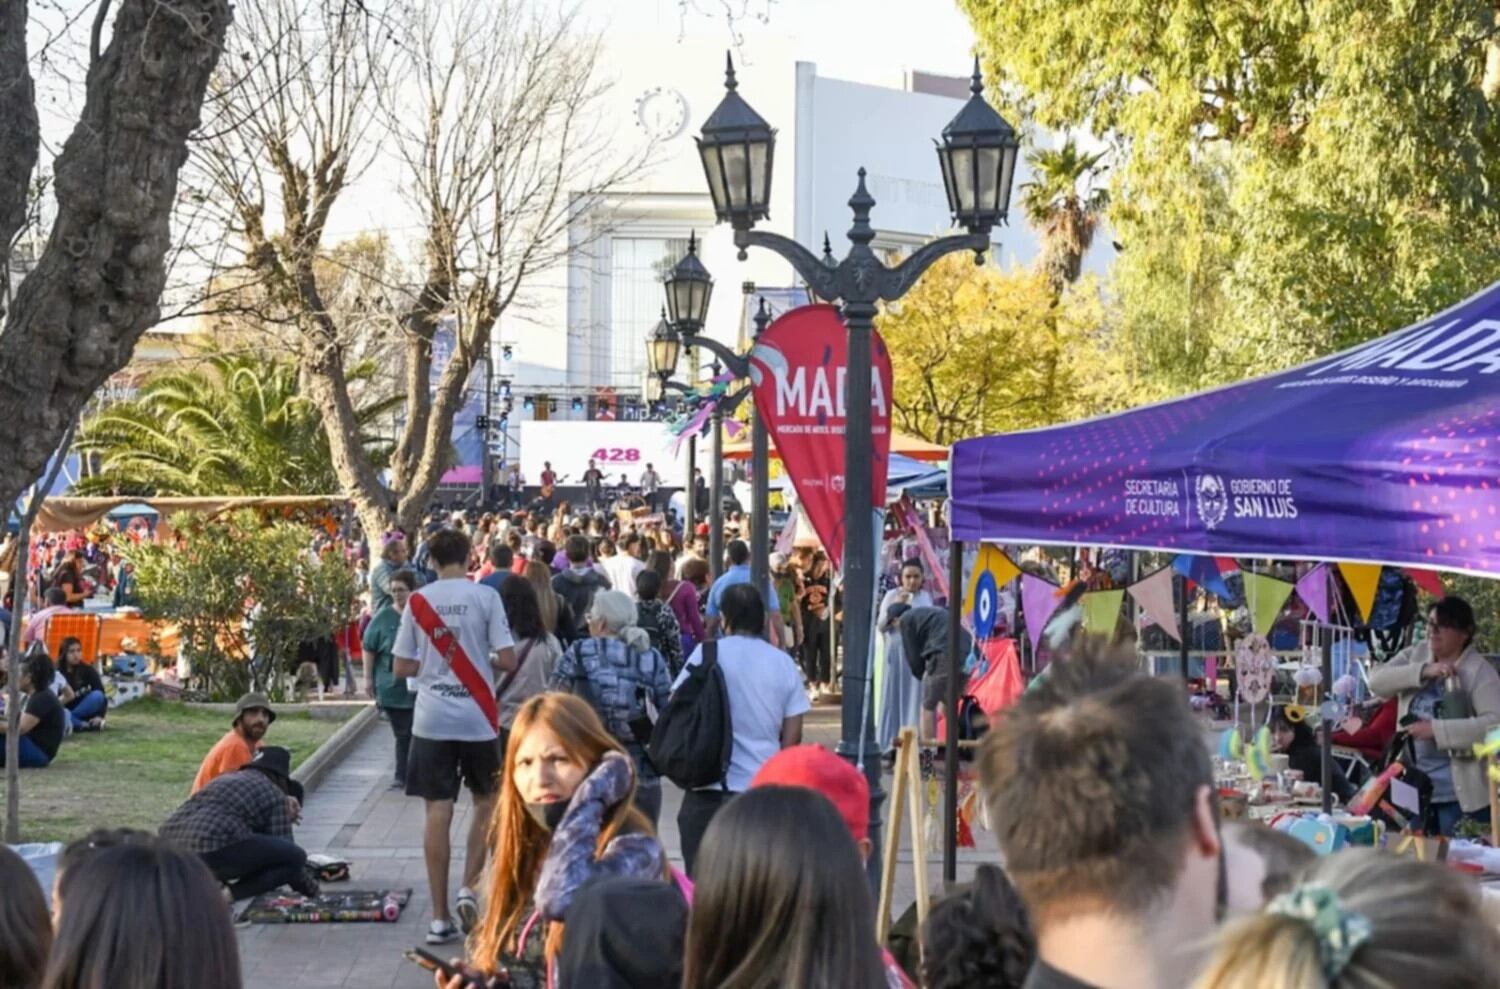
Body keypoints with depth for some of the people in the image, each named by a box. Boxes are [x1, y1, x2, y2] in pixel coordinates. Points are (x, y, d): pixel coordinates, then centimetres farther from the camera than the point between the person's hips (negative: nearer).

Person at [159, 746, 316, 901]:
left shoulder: (229, 778, 31)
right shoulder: (274, 794, 10)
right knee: (295, 857, 2)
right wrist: (311, 888, 23)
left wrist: (284, 814, 43)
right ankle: (228, 896, -9)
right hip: (211, 852, -9)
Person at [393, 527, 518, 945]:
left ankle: (440, 917, 3)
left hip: (432, 719, 1)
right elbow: (508, 661, -8)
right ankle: (469, 887, 3)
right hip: (478, 717, -1)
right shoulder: (485, 597, -5)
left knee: (438, 811, 2)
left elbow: (402, 667, 2)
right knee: (486, 802, 18)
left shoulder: (417, 601, 0)